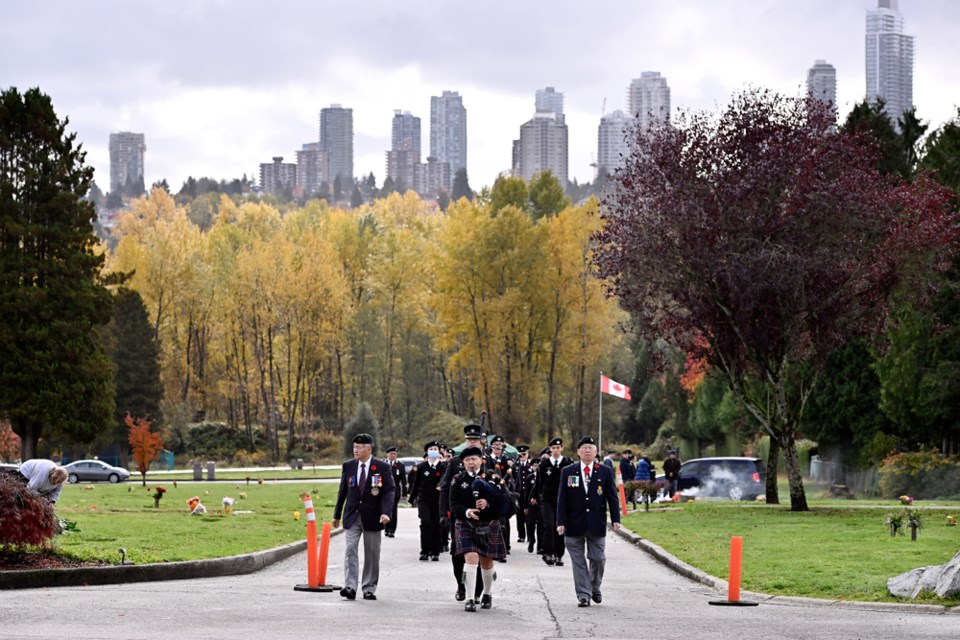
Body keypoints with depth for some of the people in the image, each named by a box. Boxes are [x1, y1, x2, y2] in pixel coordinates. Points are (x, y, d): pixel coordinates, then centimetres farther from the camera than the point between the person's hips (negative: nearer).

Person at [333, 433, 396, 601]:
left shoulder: (382, 468, -4)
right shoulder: (348, 466, 6)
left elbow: (389, 491, -8)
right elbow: (343, 491, 12)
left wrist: (385, 512, -23)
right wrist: (337, 515, 15)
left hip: (372, 516, -2)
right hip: (352, 516, 2)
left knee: (372, 553, 5)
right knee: (350, 549, -10)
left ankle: (369, 589, 13)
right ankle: (350, 587, -16)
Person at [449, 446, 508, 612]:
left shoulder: (493, 476, 1)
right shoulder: (458, 480, 2)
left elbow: (505, 497, -8)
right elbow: (454, 504, -3)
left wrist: (489, 502, -24)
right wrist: (466, 511, -23)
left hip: (489, 525, 1)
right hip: (466, 525, -1)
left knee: (486, 561, 12)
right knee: (471, 558, -17)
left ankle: (487, 594, 35)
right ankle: (470, 599, -16)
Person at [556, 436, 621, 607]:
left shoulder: (605, 472, 4)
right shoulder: (568, 471, 4)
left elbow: (612, 496, 3)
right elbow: (562, 498, 1)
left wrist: (615, 519, -7)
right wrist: (561, 522, -6)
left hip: (596, 524, 0)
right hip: (575, 523, 0)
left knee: (597, 559, 4)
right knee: (578, 561, 1)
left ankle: (594, 588, 27)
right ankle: (583, 595, 5)